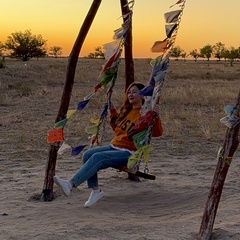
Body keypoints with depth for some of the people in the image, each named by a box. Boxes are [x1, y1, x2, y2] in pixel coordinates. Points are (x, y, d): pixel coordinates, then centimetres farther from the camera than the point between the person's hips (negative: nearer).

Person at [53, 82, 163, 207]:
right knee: (87, 154, -17)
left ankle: (70, 184, -38)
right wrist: (113, 112, 27)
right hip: (114, 146, 8)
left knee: (98, 157, -30)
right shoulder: (126, 111, 20)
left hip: (129, 153, -8)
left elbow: (157, 133, -16)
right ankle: (95, 190, -15)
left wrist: (156, 117, -30)